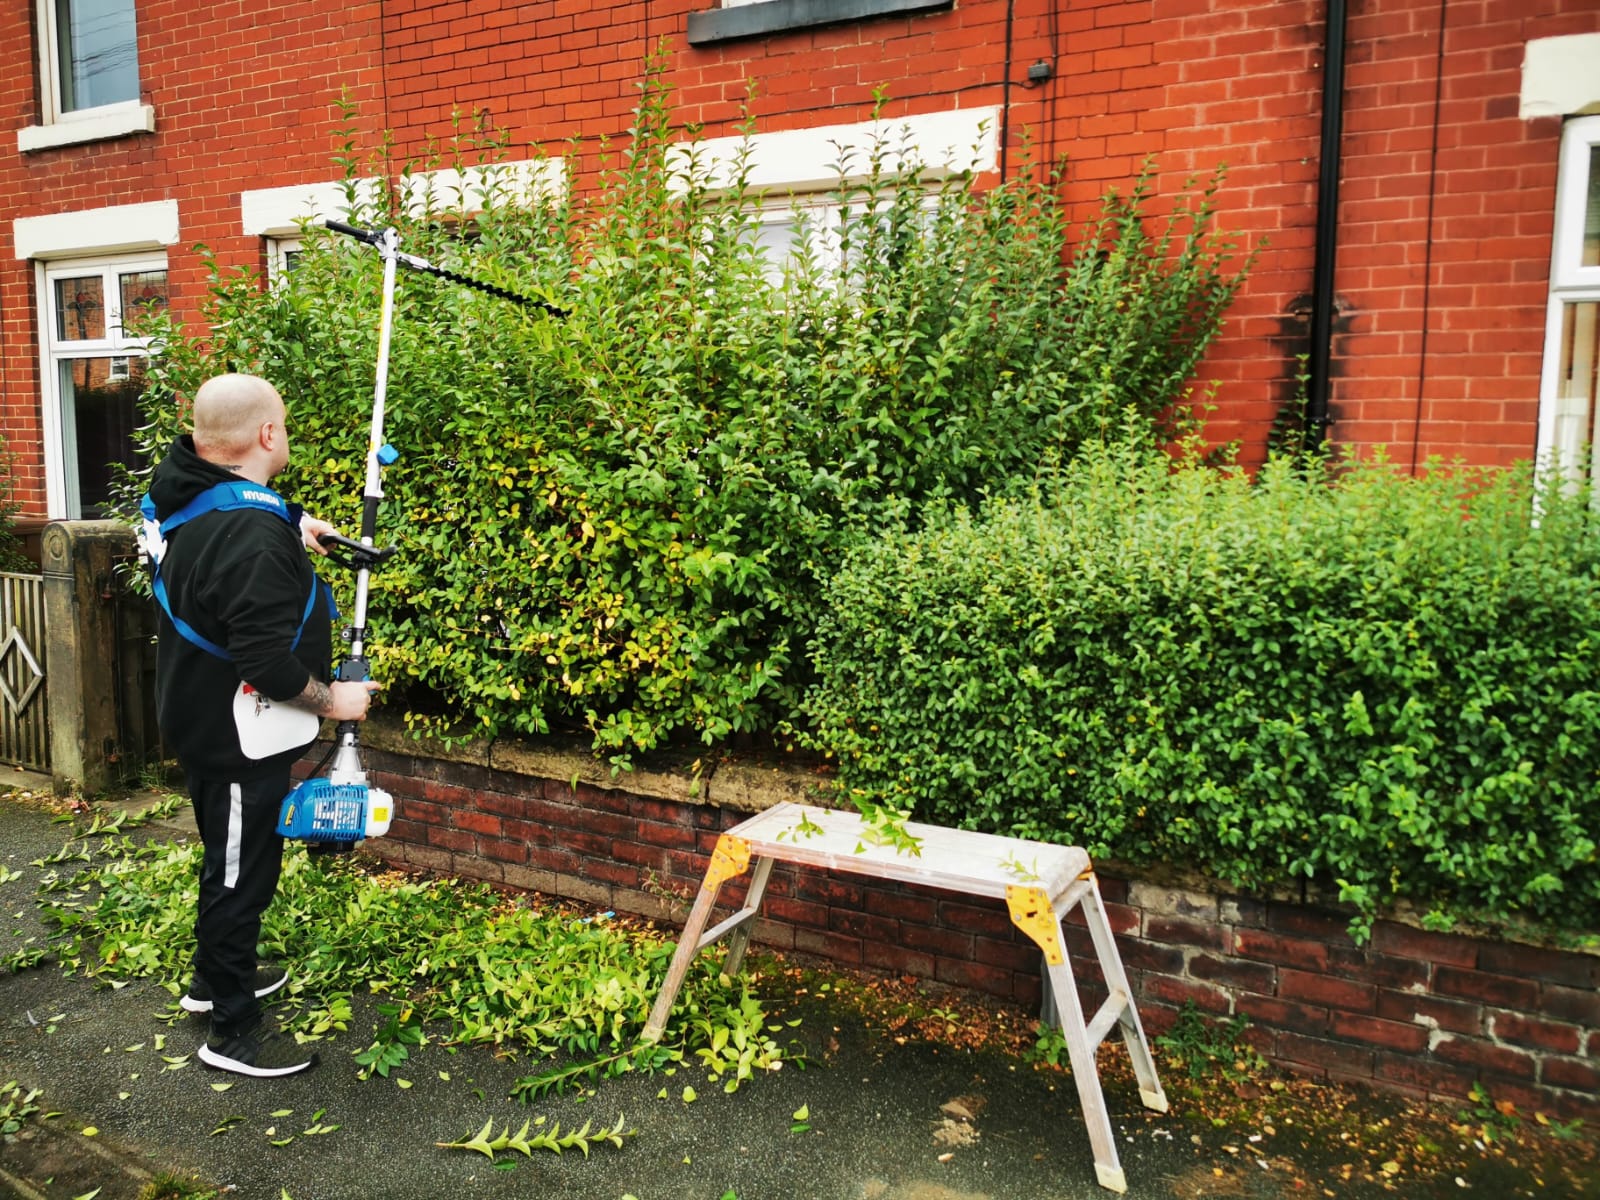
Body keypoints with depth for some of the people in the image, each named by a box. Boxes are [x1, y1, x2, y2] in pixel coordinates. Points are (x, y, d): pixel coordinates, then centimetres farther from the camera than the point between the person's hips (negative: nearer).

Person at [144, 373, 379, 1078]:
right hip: (236, 737, -10)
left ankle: (215, 977, 46)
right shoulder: (252, 536, -31)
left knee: (232, 856, 26)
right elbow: (268, 661, -31)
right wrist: (331, 700, -15)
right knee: (241, 870, 5)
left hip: (199, 719, 10)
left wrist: (287, 530, 12)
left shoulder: (184, 492, 0)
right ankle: (232, 1030, 21)